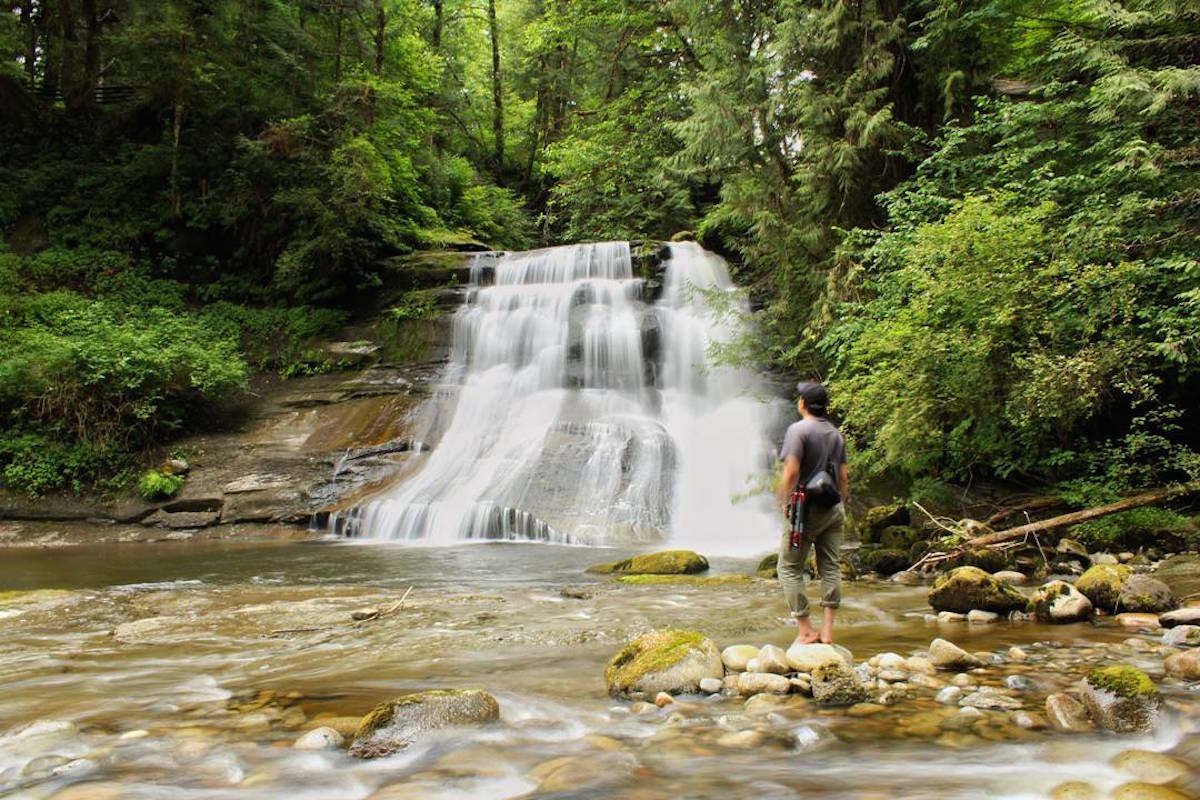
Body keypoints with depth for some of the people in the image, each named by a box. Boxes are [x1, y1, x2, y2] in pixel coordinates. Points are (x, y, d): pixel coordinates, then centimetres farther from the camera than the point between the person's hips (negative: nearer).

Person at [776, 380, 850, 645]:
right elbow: (844, 476, 11)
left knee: (790, 569, 3)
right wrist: (842, 504, 19)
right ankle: (827, 630, 8)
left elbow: (792, 470, -18)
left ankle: (805, 630, 0)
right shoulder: (836, 433, 11)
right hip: (833, 509, 7)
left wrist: (784, 501, -7)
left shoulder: (799, 430, -10)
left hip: (806, 508, -6)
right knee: (830, 568, 9)